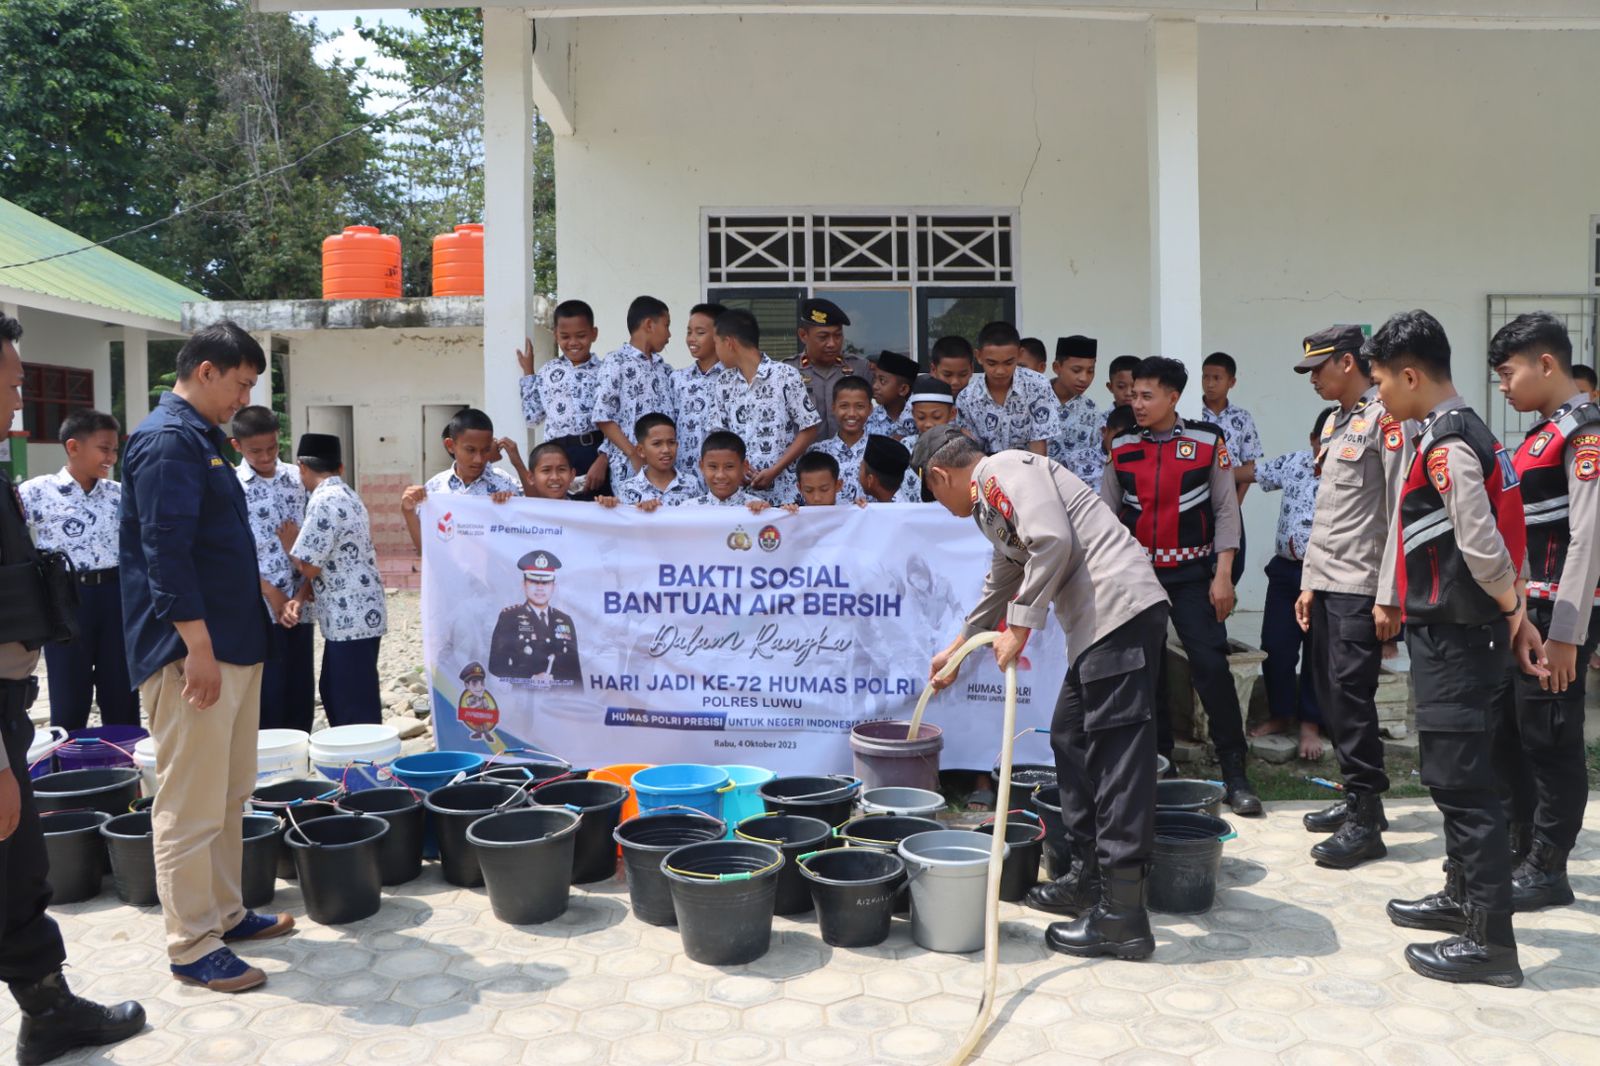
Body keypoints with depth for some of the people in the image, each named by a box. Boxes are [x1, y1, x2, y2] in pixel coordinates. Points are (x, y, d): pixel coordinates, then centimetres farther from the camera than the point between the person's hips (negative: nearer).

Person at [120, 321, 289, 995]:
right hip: (192, 652, -10)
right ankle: (192, 947, 8)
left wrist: (264, 595, 24)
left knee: (228, 796, 17)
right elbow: (164, 549, -21)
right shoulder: (168, 440, -13)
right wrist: (198, 644, -23)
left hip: (233, 646, 10)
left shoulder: (201, 437, 18)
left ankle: (224, 914, 28)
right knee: (191, 806, -1)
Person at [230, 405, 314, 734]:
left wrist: (308, 589, 0)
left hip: (300, 602, 4)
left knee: (302, 691, 9)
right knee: (268, 694, 1)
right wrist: (271, 593, -12)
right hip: (260, 607, -4)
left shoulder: (296, 478, 7)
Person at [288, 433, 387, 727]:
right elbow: (326, 561, 12)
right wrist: (299, 597, -2)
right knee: (334, 693, 19)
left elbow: (308, 566, -14)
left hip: (350, 619, -10)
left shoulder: (324, 501, -16)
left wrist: (289, 543, 6)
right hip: (355, 615, 10)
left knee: (356, 709, -4)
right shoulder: (345, 495, 15)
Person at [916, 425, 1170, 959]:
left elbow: (1053, 542, -20)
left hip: (1119, 609, -10)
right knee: (1071, 738, 17)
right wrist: (956, 649, 48)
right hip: (1100, 621, 10)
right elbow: (1001, 585, 39)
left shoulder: (1004, 471, -5)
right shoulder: (993, 504, 25)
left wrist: (1020, 626, -13)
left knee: (1117, 755, -8)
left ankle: (1122, 916, -4)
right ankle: (1091, 878, 26)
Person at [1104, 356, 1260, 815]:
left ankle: (1235, 775, -1)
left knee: (1211, 666, -10)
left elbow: (1226, 510, -2)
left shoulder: (1208, 441, -3)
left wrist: (1223, 574, -7)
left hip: (1192, 574, -3)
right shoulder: (1122, 447, 4)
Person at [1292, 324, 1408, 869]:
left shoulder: (1384, 417, -10)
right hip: (1327, 584, 9)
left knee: (1352, 695, -8)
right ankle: (1354, 797, 23)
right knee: (1330, 694, 11)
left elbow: (1400, 511, -15)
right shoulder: (1335, 423, 18)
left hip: (1361, 588, -9)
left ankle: (1367, 819, 0)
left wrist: (1390, 594, -18)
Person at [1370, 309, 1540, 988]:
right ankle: (1463, 898, 33)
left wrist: (1514, 614, -8)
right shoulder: (1462, 433, 14)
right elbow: (1483, 540, 15)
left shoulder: (1447, 444, -18)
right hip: (1447, 633, 10)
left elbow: (1481, 544, -23)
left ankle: (1490, 940, 3)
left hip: (1456, 638, -10)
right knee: (1451, 773, 19)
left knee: (1461, 781, -5)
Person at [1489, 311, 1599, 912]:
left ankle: (1547, 871, 12)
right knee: (1508, 734, 14)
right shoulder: (1543, 433, 16)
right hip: (1523, 612, 9)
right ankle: (1520, 853, 26)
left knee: (1550, 742, 0)